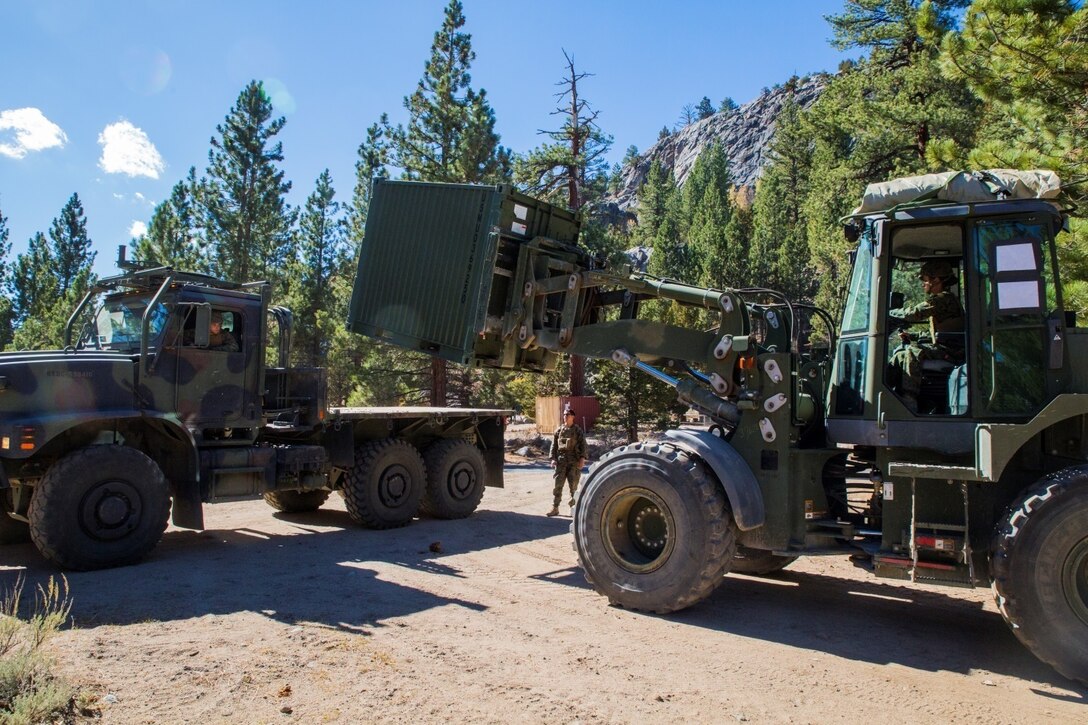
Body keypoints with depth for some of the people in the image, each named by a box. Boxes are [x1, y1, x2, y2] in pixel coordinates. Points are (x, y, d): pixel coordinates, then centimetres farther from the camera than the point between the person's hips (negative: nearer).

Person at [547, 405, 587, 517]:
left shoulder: (577, 430, 2)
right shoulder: (559, 430, 9)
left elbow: (583, 445, -1)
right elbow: (554, 445, 11)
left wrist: (582, 458, -10)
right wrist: (553, 458, 2)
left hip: (574, 462, -2)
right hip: (561, 461, 2)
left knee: (574, 486, 3)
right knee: (558, 485, -1)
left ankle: (574, 506, 13)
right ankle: (555, 508, 3)